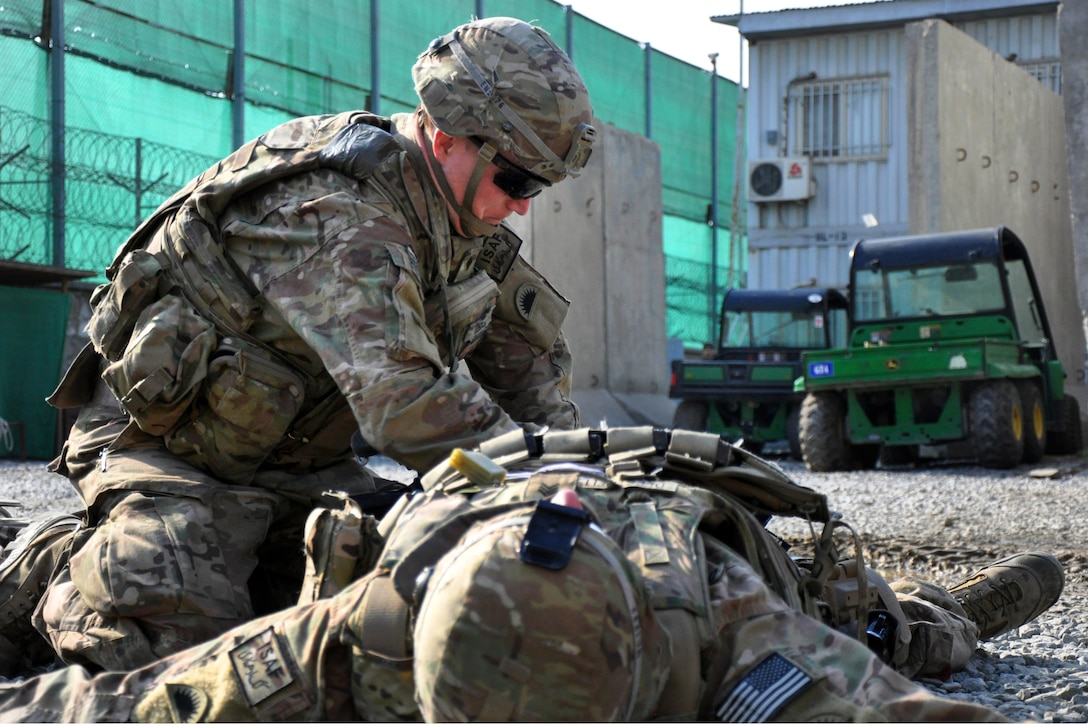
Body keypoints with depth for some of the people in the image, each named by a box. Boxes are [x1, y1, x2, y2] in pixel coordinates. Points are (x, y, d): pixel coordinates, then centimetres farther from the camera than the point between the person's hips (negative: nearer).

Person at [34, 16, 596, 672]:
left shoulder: (462, 217, -1)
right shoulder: (336, 217, -32)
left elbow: (527, 347, 11)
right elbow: (404, 401, -41)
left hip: (304, 460, 9)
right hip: (176, 454, -9)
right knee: (174, 635, -26)